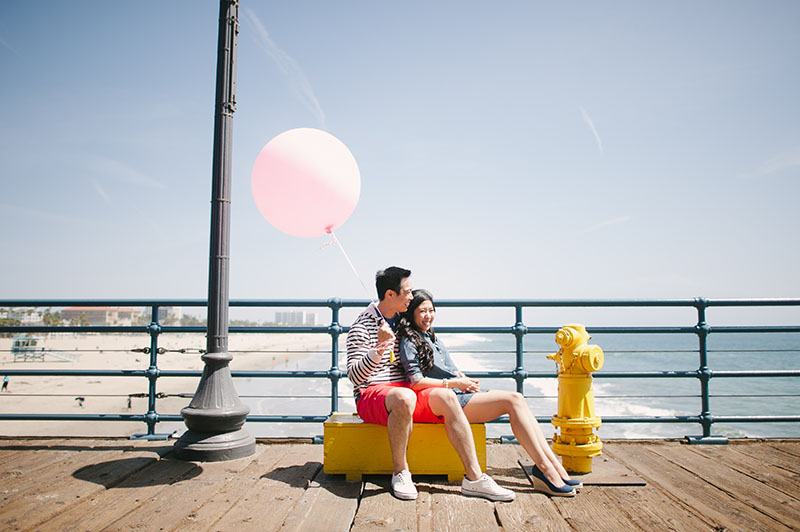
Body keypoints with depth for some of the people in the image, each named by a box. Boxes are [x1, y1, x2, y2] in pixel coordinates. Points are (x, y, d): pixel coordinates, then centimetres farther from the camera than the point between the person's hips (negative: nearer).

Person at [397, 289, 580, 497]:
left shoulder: (432, 338, 26)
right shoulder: (410, 342, 0)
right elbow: (416, 382, -10)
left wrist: (464, 380, 4)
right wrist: (455, 383, -11)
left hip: (459, 393, 8)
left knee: (517, 400, -14)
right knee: (513, 400, -21)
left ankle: (555, 466, -18)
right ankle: (546, 469, -22)